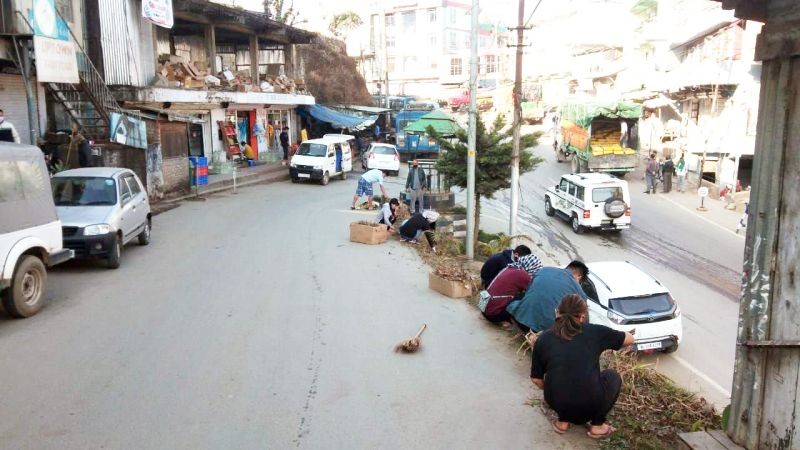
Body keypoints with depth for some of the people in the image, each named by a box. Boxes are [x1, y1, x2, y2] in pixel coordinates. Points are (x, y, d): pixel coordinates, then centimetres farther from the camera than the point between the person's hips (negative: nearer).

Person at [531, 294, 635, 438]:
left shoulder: (543, 339, 5)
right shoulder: (594, 331, 2)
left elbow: (536, 379, 11)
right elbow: (630, 339, 16)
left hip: (556, 403, 2)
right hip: (590, 404, -2)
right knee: (613, 376, 29)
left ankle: (563, 422, 21)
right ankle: (597, 426, 23)